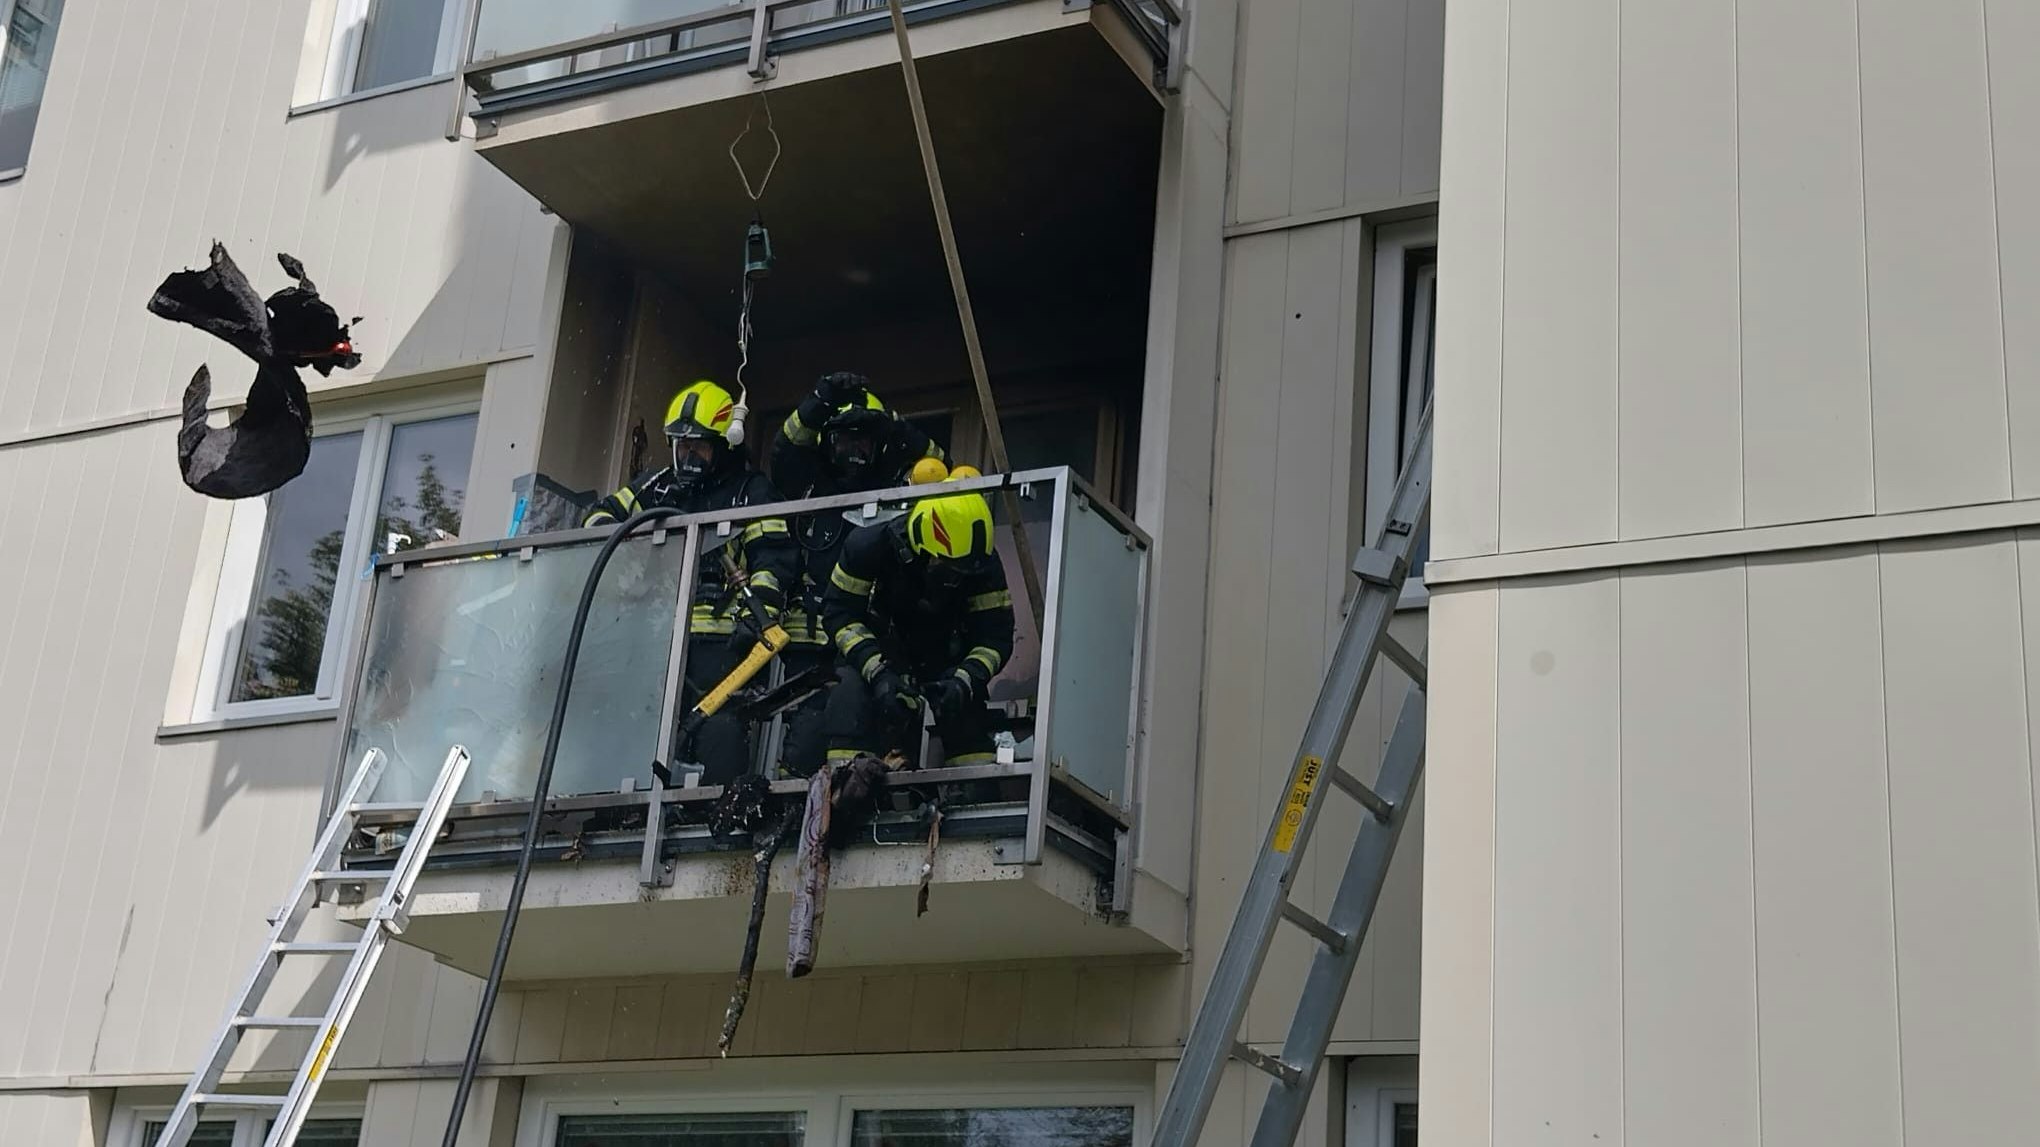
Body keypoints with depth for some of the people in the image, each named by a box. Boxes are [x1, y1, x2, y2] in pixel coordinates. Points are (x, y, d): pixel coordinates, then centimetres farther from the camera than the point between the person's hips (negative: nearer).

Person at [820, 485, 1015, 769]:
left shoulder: (983, 564, -22)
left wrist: (965, 680, -37)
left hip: (945, 656, 2)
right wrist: (877, 672, -35)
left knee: (965, 706, -18)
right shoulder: (870, 546, -28)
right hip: (877, 652, -2)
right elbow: (839, 611, -23)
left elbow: (995, 635, -18)